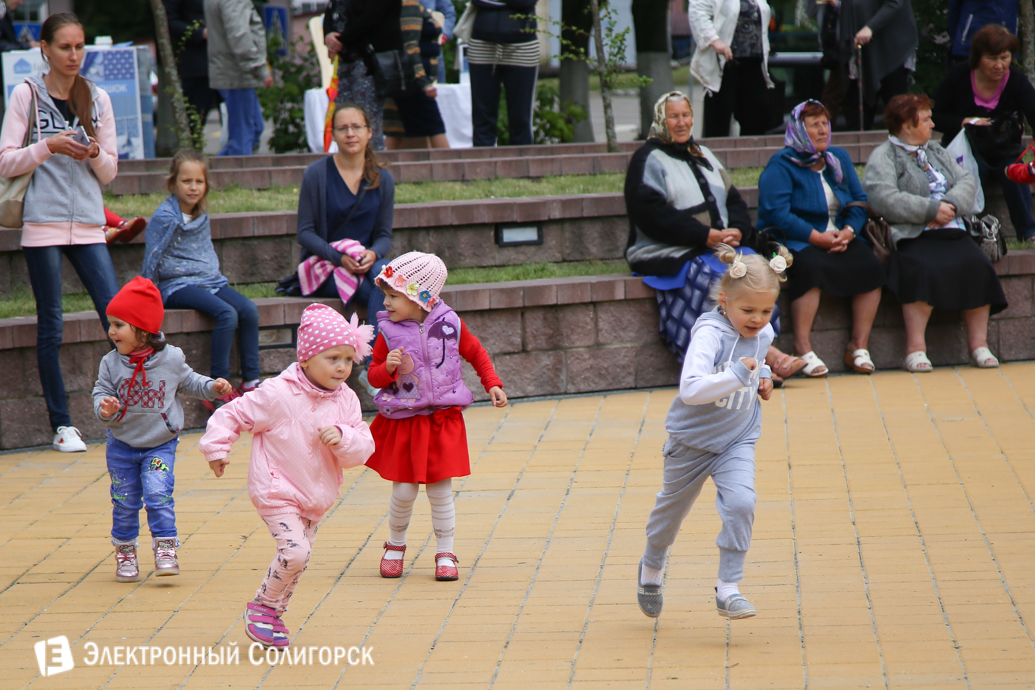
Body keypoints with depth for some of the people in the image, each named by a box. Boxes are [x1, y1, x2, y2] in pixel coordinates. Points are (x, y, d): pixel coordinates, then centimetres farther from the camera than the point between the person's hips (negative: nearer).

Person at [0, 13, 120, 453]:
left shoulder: (97, 99, 10)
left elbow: (110, 172, 12)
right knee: (50, 326, 0)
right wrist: (49, 146, -14)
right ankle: (61, 425, 6)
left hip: (88, 223, 3)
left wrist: (95, 155, -9)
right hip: (42, 222, -3)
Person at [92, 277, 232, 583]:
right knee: (125, 501, 8)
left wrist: (212, 387, -6)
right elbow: (102, 392, -5)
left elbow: (188, 382, 8)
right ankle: (125, 551, 26)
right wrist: (105, 408, -27)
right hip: (122, 445, 2)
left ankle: (165, 548, -6)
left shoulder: (171, 359, -10)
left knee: (158, 494, -16)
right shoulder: (111, 363, -10)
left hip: (160, 445, -2)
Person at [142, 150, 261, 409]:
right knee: (227, 313, -29)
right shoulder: (165, 218, -10)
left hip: (209, 281, 7)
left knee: (249, 309, -16)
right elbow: (152, 260, -6)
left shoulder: (202, 216, 12)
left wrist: (216, 278, 17)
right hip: (178, 286, -7)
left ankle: (251, 381, -11)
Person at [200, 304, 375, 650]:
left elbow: (363, 449, -4)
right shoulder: (277, 395, -17)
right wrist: (217, 449, -7)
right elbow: (233, 415, -8)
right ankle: (261, 606, 2)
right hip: (276, 493, -6)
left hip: (316, 497, 6)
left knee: (298, 558, 13)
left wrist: (343, 438, -23)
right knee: (295, 551, -20)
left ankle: (273, 615, 32)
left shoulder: (346, 401, -2)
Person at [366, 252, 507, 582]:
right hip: (402, 424, 0)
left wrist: (493, 384, 3)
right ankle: (395, 546, 28)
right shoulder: (389, 331, -7)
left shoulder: (449, 324, -5)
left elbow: (476, 353, 11)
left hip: (442, 422, 0)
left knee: (440, 491, 1)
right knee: (403, 492, 4)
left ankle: (445, 555, 13)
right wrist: (388, 368, -21)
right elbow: (374, 375, 0)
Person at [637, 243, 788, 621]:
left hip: (738, 440, 4)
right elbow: (690, 388, -42)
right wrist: (738, 374, -44)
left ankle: (728, 588, -10)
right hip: (693, 440, -4)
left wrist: (763, 375, 2)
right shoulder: (710, 334, -29)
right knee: (672, 508, 18)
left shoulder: (763, 334, -6)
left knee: (741, 503, -19)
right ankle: (651, 568, 45)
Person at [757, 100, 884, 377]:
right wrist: (818, 237, -21)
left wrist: (848, 232, -9)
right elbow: (777, 214, -15)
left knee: (869, 265, -23)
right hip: (793, 241, -5)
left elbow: (860, 201, 12)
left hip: (840, 238, 5)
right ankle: (802, 348, -32)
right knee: (812, 266, -37)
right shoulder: (781, 165, -3)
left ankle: (859, 345, -17)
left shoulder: (839, 158, 16)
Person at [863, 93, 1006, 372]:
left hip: (953, 233, 6)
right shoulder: (883, 157, 4)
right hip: (912, 237, -6)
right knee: (924, 269, -34)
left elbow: (966, 182, 15)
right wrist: (931, 210, -14)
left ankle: (978, 343, -18)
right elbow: (885, 199, -13)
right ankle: (915, 348, -31)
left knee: (977, 265, -21)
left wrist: (950, 205, -7)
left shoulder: (936, 151, 26)